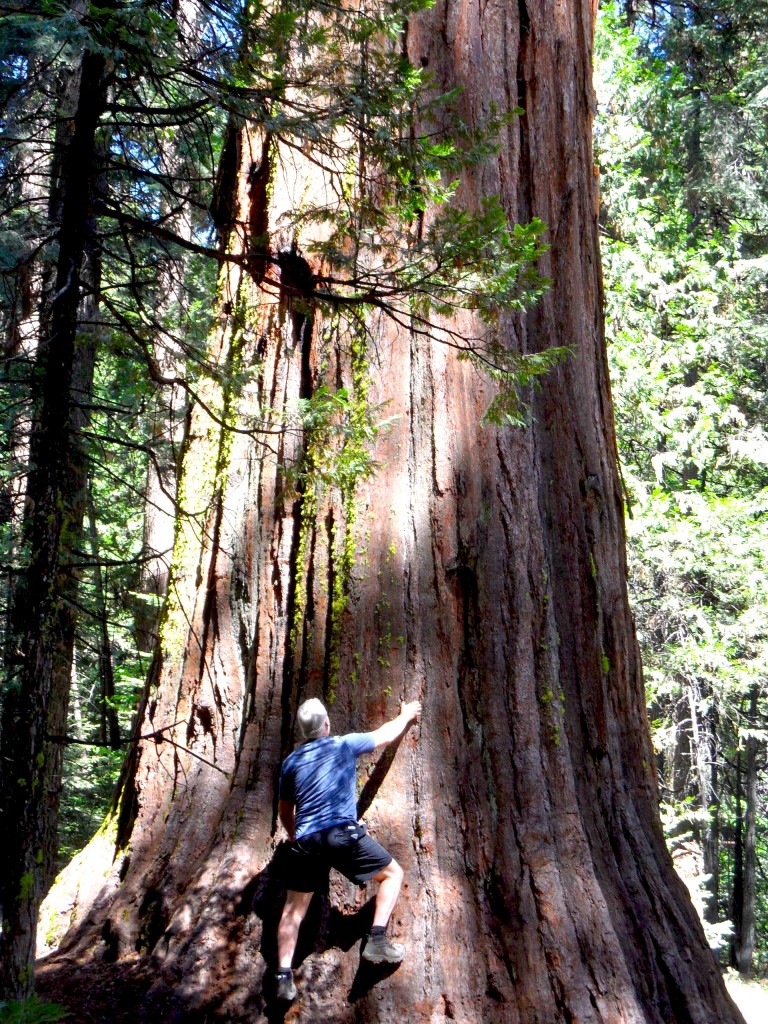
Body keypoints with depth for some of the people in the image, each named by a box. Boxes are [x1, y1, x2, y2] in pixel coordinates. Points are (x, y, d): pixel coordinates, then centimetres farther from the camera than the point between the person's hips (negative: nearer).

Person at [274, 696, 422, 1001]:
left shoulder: (290, 762, 14)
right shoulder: (345, 745, 5)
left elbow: (284, 811, 23)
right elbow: (386, 734, 21)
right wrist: (407, 715, 39)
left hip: (305, 842, 3)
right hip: (343, 835, -3)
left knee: (293, 907, 15)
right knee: (392, 873, 14)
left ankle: (284, 975, 4)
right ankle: (377, 939, 0)